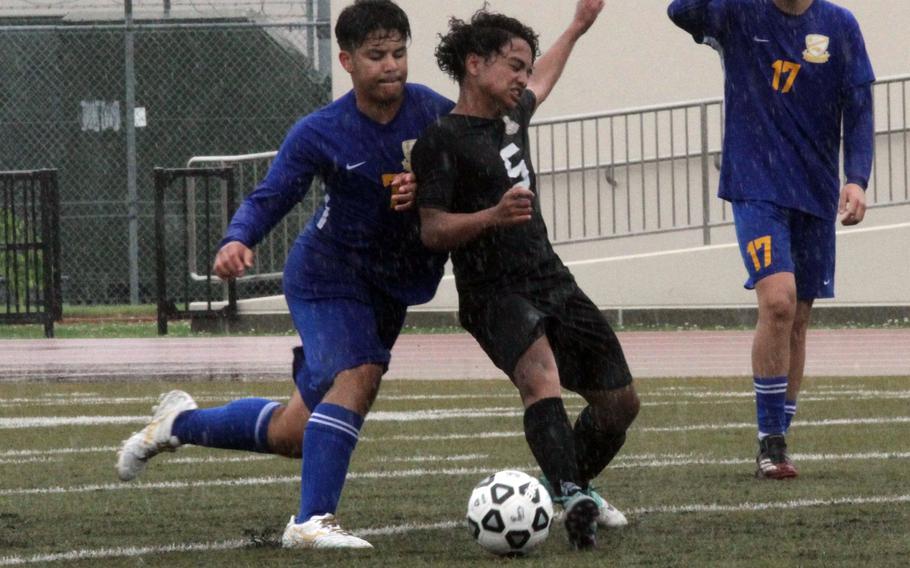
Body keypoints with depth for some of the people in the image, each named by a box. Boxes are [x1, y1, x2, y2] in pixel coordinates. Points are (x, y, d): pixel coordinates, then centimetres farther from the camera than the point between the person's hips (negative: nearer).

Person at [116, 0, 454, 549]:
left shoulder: (434, 112, -8)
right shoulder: (320, 133, -16)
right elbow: (269, 199, -14)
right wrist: (238, 240, -34)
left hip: (390, 288, 5)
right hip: (329, 273, -5)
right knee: (357, 375, -32)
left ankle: (180, 422, 33)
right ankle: (313, 520, -29)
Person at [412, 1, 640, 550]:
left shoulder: (511, 116, 15)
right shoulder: (442, 142, -9)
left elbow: (539, 85, 40)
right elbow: (432, 231, -13)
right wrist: (493, 216, -28)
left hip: (553, 281, 8)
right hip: (494, 293, -8)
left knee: (621, 403, 9)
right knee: (541, 375, -35)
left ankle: (573, 487, 34)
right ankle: (573, 501, -49)